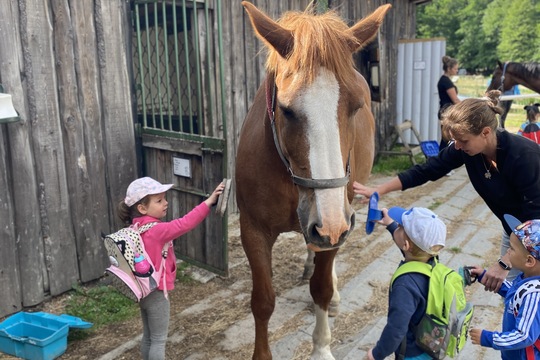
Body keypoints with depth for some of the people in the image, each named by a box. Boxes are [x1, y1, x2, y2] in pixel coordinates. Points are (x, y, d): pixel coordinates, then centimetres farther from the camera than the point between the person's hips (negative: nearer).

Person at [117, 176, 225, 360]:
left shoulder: (139, 227, 1)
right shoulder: (155, 230, -27)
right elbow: (184, 224, -36)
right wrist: (209, 201, -39)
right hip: (156, 293, -9)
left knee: (148, 336, 21)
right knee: (159, 340, 6)